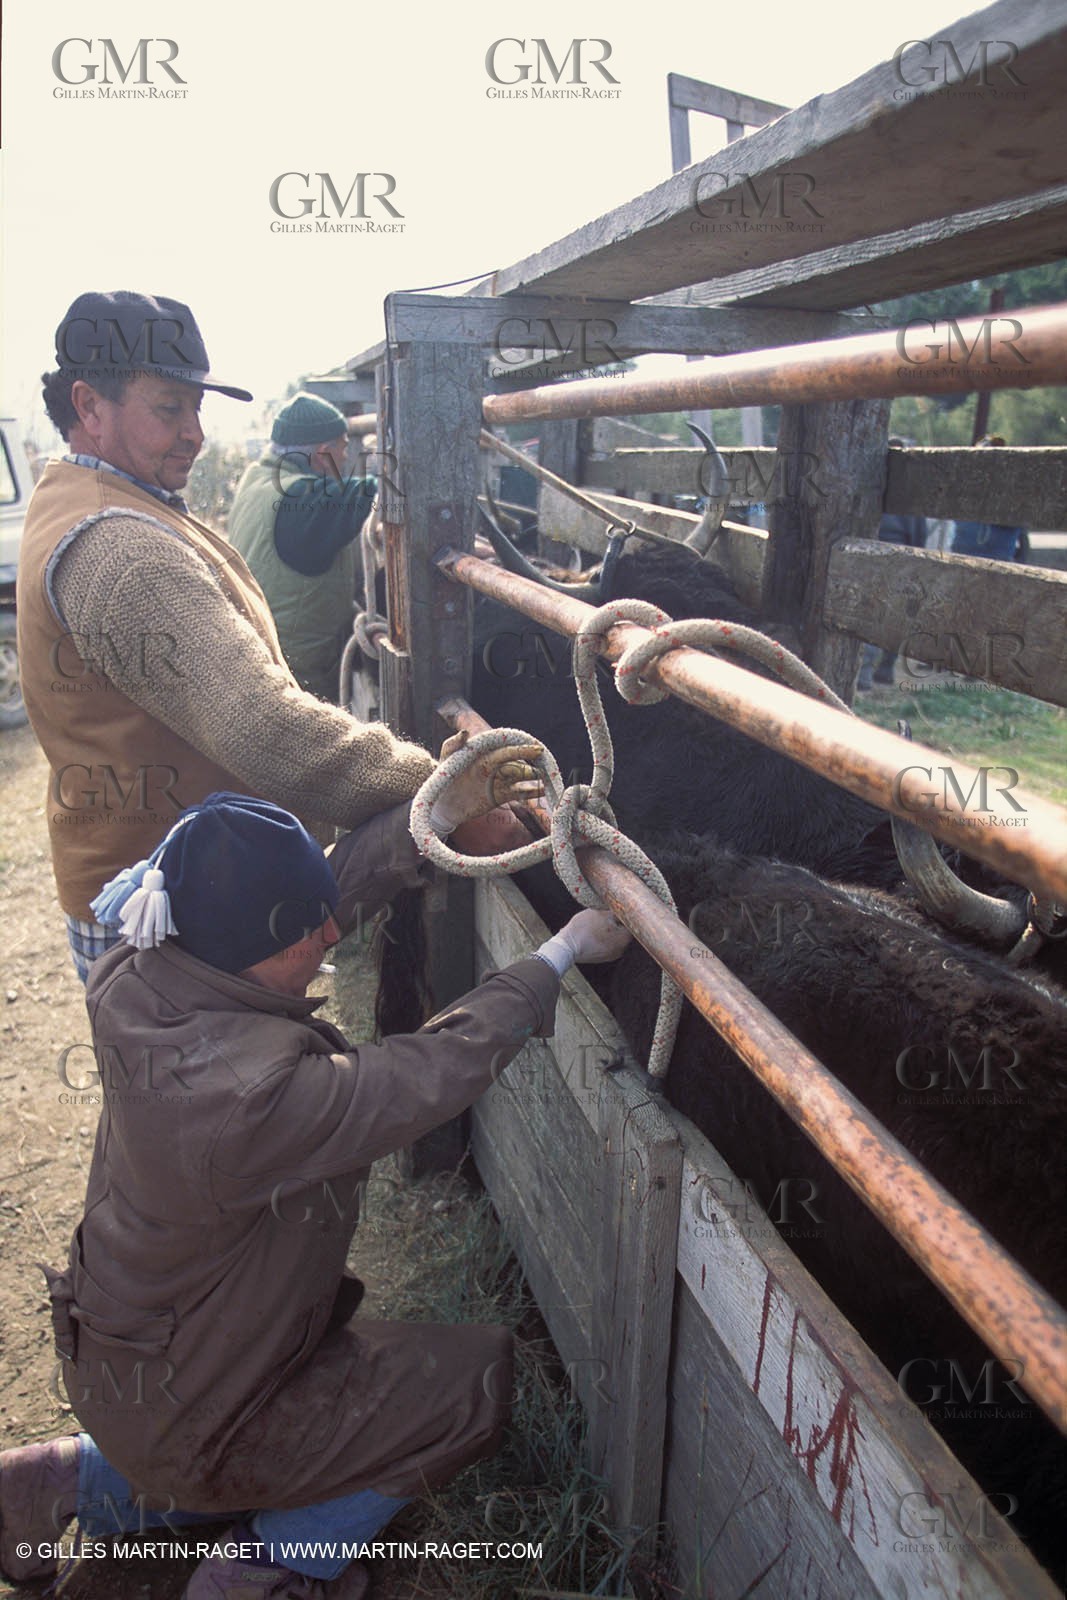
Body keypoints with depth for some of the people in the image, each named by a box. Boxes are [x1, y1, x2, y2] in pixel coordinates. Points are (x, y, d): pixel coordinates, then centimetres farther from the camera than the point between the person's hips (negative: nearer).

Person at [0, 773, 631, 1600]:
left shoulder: (136, 983, -17)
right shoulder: (256, 1095, -39)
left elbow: (334, 882, -6)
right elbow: (442, 1065, -28)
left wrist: (443, 810, -6)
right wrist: (567, 950, -15)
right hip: (182, 1411, -7)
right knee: (479, 1372, 2)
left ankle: (69, 1481, 27)